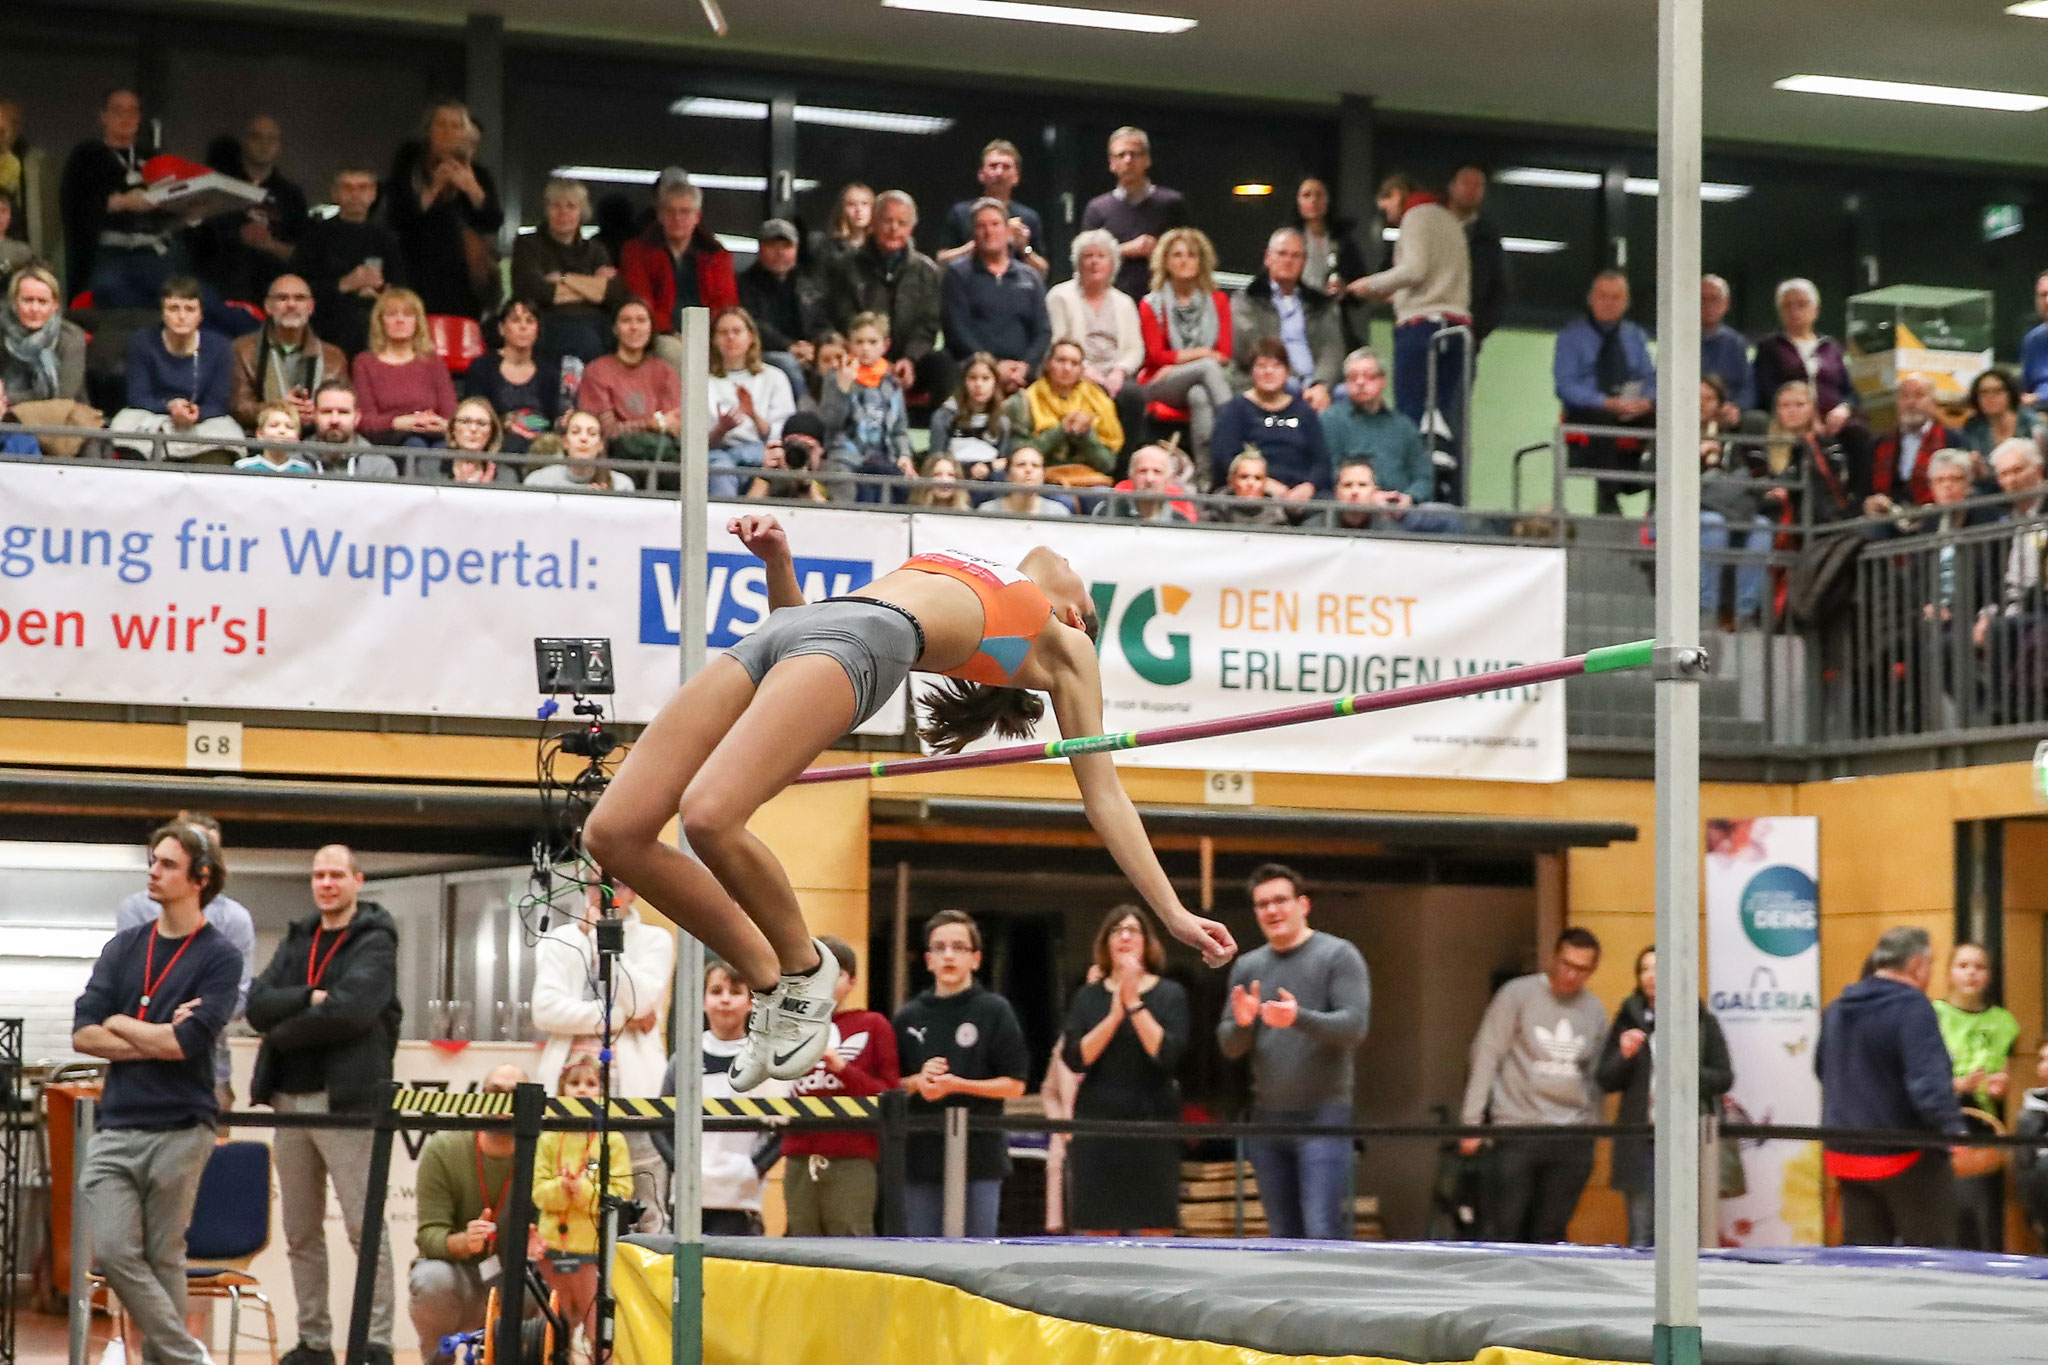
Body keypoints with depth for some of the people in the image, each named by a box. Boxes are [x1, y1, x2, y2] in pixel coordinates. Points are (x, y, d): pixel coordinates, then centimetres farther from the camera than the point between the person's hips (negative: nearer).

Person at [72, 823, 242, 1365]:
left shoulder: (219, 956, -1)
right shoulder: (123, 947, 12)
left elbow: (185, 1042, -14)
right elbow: (83, 1036, 2)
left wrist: (119, 1025, -2)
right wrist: (159, 1039, -7)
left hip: (179, 1131, -4)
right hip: (114, 1129, 4)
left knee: (163, 1259, 1)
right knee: (115, 1255, -6)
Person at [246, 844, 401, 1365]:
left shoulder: (374, 943, -2)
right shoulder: (297, 941, 17)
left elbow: (350, 1010, -18)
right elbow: (258, 1005, 3)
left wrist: (283, 1033, -8)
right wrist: (311, 998, -13)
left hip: (347, 1099, -6)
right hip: (290, 1098, 6)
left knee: (365, 1227, -6)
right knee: (301, 1232, 9)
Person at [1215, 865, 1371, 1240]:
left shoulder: (1338, 955, -1)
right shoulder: (1248, 967, 14)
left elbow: (1354, 1027, -11)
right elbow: (1228, 1046, 12)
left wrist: (1298, 1019, -27)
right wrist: (1242, 1023, -11)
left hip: (1323, 1116, -5)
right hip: (1267, 1120, 5)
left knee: (1324, 1233, -14)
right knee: (1284, 1235, 6)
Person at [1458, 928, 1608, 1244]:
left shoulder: (1594, 1010, 12)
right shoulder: (1518, 994, 0)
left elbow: (1597, 1076, 17)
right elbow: (1487, 1056, -1)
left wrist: (1593, 1131, 12)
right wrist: (1472, 1120, -5)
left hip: (1573, 1135, 3)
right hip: (1517, 1132, -3)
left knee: (1550, 1233, 4)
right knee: (1508, 1230, -4)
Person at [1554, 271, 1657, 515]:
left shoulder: (1635, 336, 19)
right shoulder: (1571, 336, 6)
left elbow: (1651, 380, 12)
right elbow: (1566, 386, -6)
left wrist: (1646, 401, -14)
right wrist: (1607, 403, -20)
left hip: (1634, 410, 3)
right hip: (1585, 411, -3)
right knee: (1602, 420, -40)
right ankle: (1607, 497, -40)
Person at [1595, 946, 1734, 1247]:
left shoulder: (1703, 1022, 6)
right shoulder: (1629, 1020, 11)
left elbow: (1723, 1079, 5)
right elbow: (1604, 1080, 11)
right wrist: (1624, 1055, -8)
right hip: (1641, 1141, 2)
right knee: (1641, 1236, 2)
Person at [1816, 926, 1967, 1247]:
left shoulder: (1836, 1009, 10)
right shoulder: (1913, 1008, -17)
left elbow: (1822, 1069, 24)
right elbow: (1929, 1081, -29)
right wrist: (1954, 1129, -35)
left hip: (1845, 1151, 7)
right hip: (1905, 1154, -7)